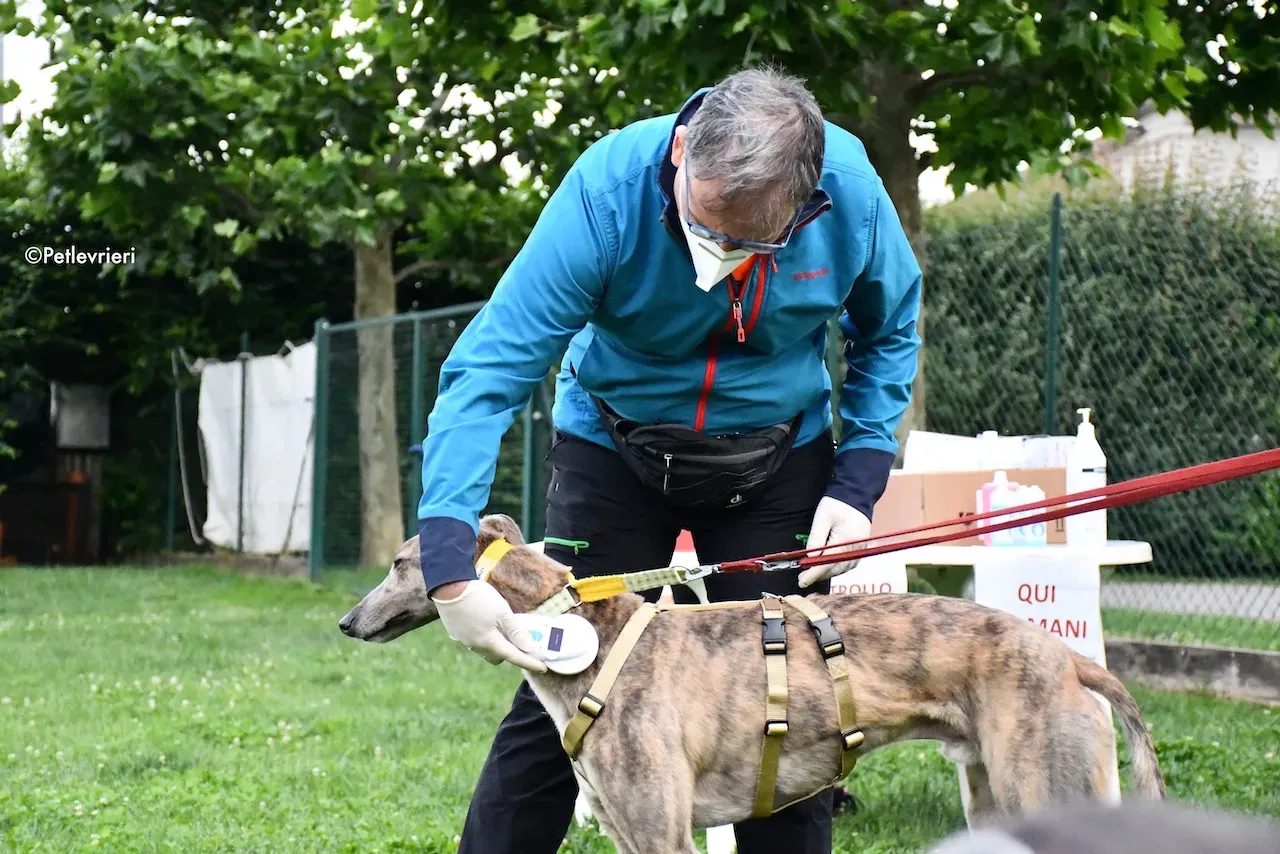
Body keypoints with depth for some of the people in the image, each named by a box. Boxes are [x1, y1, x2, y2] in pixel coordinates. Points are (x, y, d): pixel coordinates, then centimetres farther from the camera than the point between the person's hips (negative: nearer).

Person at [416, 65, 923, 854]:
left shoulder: (852, 193, -24)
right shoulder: (608, 189, -31)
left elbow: (889, 332, -1)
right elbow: (488, 372, -34)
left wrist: (858, 483, -12)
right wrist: (452, 568, -43)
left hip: (778, 462, 2)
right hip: (614, 453, -1)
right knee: (556, 703, -4)